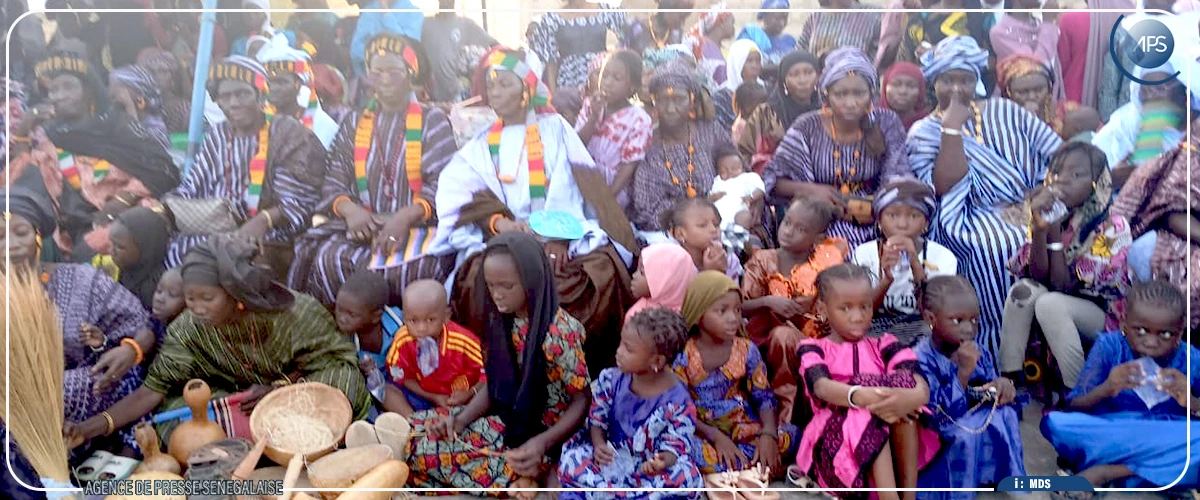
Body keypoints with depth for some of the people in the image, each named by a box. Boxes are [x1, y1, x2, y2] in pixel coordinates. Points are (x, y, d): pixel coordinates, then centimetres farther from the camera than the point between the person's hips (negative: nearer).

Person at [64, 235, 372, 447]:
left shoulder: (296, 313, -27)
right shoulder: (189, 329, -18)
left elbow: (337, 361, -20)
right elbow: (152, 390, -16)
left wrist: (280, 390, -31)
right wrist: (91, 427, -29)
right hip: (242, 399, 3)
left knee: (345, 383, -33)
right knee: (180, 410, -22)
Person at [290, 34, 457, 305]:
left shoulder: (433, 120, 9)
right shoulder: (353, 123, 19)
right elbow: (334, 183, 11)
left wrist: (405, 216, -20)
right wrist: (350, 209, -13)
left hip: (419, 224, -3)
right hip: (365, 225, 3)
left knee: (409, 265, -36)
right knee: (328, 258, -29)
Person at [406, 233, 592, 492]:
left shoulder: (559, 332, -23)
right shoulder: (502, 320, 0)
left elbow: (583, 400, -16)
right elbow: (495, 383, 8)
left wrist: (543, 443, -28)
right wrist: (460, 419, -8)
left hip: (540, 434, -8)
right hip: (506, 423, 8)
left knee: (425, 450, -16)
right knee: (414, 428, -2)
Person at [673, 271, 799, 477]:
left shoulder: (746, 350, 0)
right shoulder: (683, 355, -9)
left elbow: (765, 397, -1)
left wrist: (768, 434, -20)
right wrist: (716, 437, -23)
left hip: (743, 427, 3)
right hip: (702, 432, -3)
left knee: (789, 435, -21)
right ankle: (756, 468, -17)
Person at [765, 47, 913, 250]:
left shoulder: (886, 123, 0)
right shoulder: (808, 129, -5)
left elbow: (898, 180, 0)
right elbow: (771, 180, -3)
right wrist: (810, 190, -20)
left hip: (872, 221, 3)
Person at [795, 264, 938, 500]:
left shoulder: (883, 346, 15)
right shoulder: (813, 348, 9)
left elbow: (920, 385, -6)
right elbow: (821, 386, -16)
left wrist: (913, 396, -34)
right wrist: (858, 396, -40)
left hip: (891, 440, 3)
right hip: (833, 438, -3)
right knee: (863, 416, -33)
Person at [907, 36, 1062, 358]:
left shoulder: (1003, 110, 16)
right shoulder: (923, 132, 5)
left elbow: (1059, 155, 10)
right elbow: (946, 188, -12)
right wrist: (952, 127, -12)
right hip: (972, 220, -4)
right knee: (1000, 246, -33)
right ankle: (997, 359, -18)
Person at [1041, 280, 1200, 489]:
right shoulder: (1109, 346, -6)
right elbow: (1073, 409, -7)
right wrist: (1106, 389, -26)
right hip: (1109, 436, -1)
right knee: (1053, 422, -29)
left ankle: (1110, 472, -22)